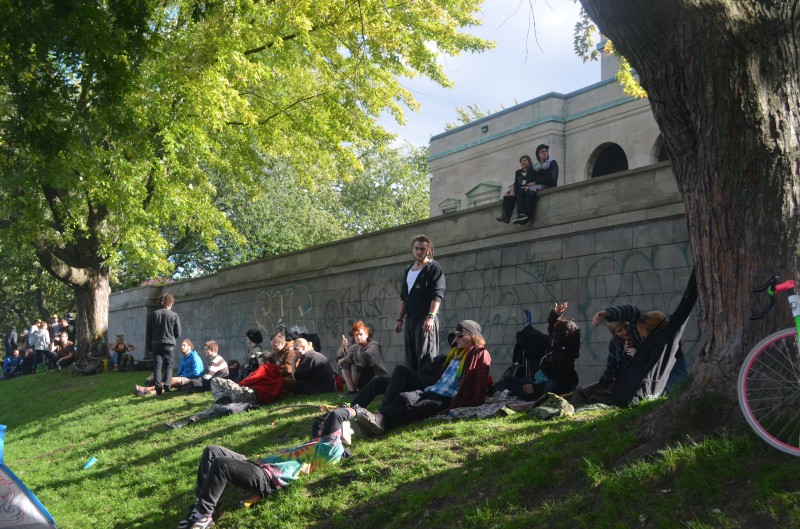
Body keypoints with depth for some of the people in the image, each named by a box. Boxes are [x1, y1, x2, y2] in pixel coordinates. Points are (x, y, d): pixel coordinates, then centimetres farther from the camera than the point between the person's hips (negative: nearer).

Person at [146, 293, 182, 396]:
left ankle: (158, 388, -7)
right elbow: (178, 333, 2)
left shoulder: (154, 314, 4)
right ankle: (167, 386, -7)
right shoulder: (174, 316, -2)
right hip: (169, 344, -1)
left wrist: (150, 345, 15)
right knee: (168, 366, 8)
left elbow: (149, 331, 7)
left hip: (156, 344, 1)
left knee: (157, 366, 2)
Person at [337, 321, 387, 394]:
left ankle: (354, 389, -14)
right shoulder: (355, 347, 5)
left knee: (355, 363, -26)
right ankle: (351, 389, -15)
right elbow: (339, 359, 1)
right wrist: (343, 347, -18)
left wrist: (348, 357, -27)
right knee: (343, 363, -6)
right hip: (362, 382, 7)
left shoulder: (374, 346, -15)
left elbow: (364, 358, -38)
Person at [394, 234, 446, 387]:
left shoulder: (434, 268, -2)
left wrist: (431, 317, -22)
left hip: (426, 319, -7)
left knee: (426, 358, -10)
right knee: (411, 358, 9)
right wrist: (399, 319, 16)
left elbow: (438, 294, -12)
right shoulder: (408, 270, 20)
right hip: (410, 319, 8)